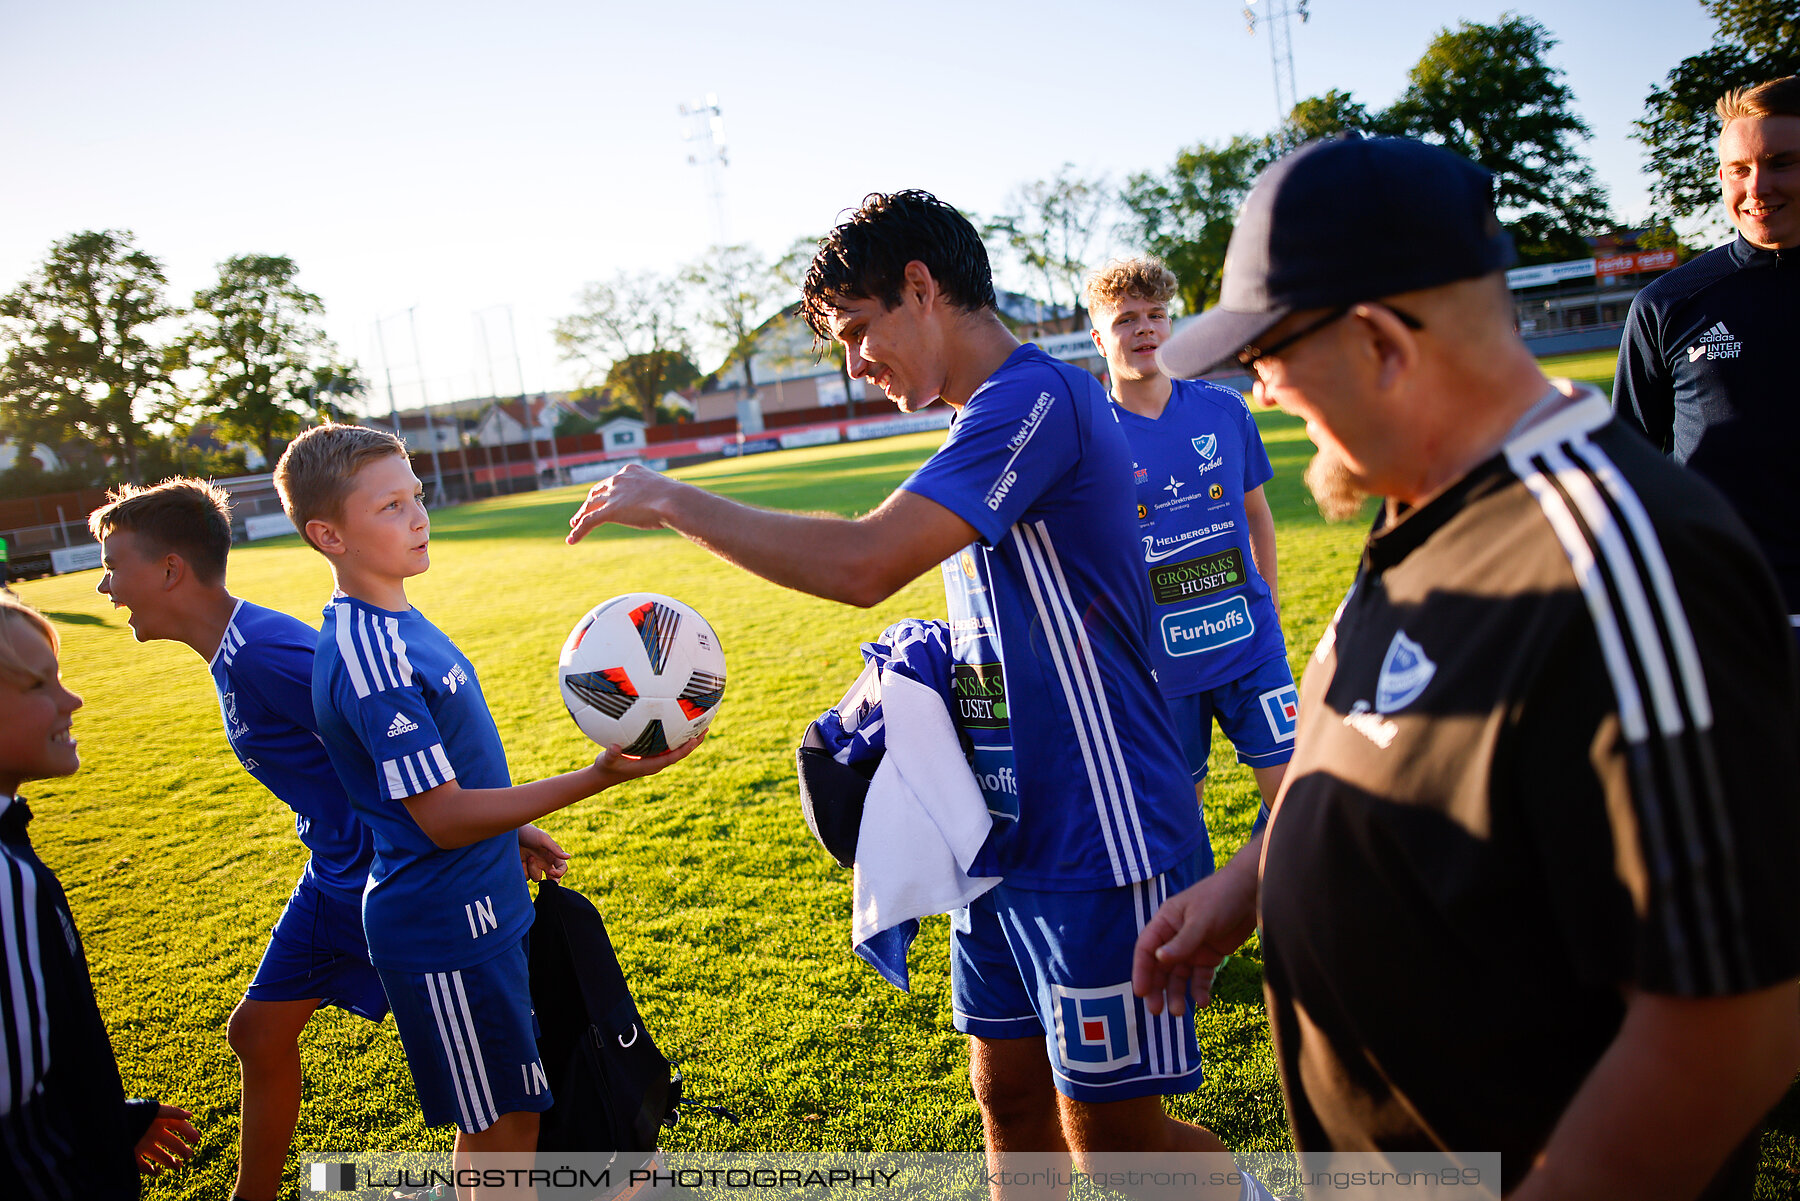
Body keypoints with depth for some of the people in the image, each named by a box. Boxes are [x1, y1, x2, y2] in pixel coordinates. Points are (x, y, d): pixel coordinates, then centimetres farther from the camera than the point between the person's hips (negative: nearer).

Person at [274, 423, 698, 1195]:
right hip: (445, 931, -9)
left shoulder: (392, 625, 7)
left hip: (473, 911, 9)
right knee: (499, 1125, 4)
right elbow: (442, 819, -25)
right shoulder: (368, 660, -24)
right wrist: (595, 779, -30)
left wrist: (511, 833, 18)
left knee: (499, 1117, 20)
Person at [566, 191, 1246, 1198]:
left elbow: (863, 562, -29)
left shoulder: (1036, 397, -18)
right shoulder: (992, 420, 14)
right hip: (1006, 839, 9)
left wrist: (670, 501, -17)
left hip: (1097, 844, -9)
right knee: (1011, 1095, 17)